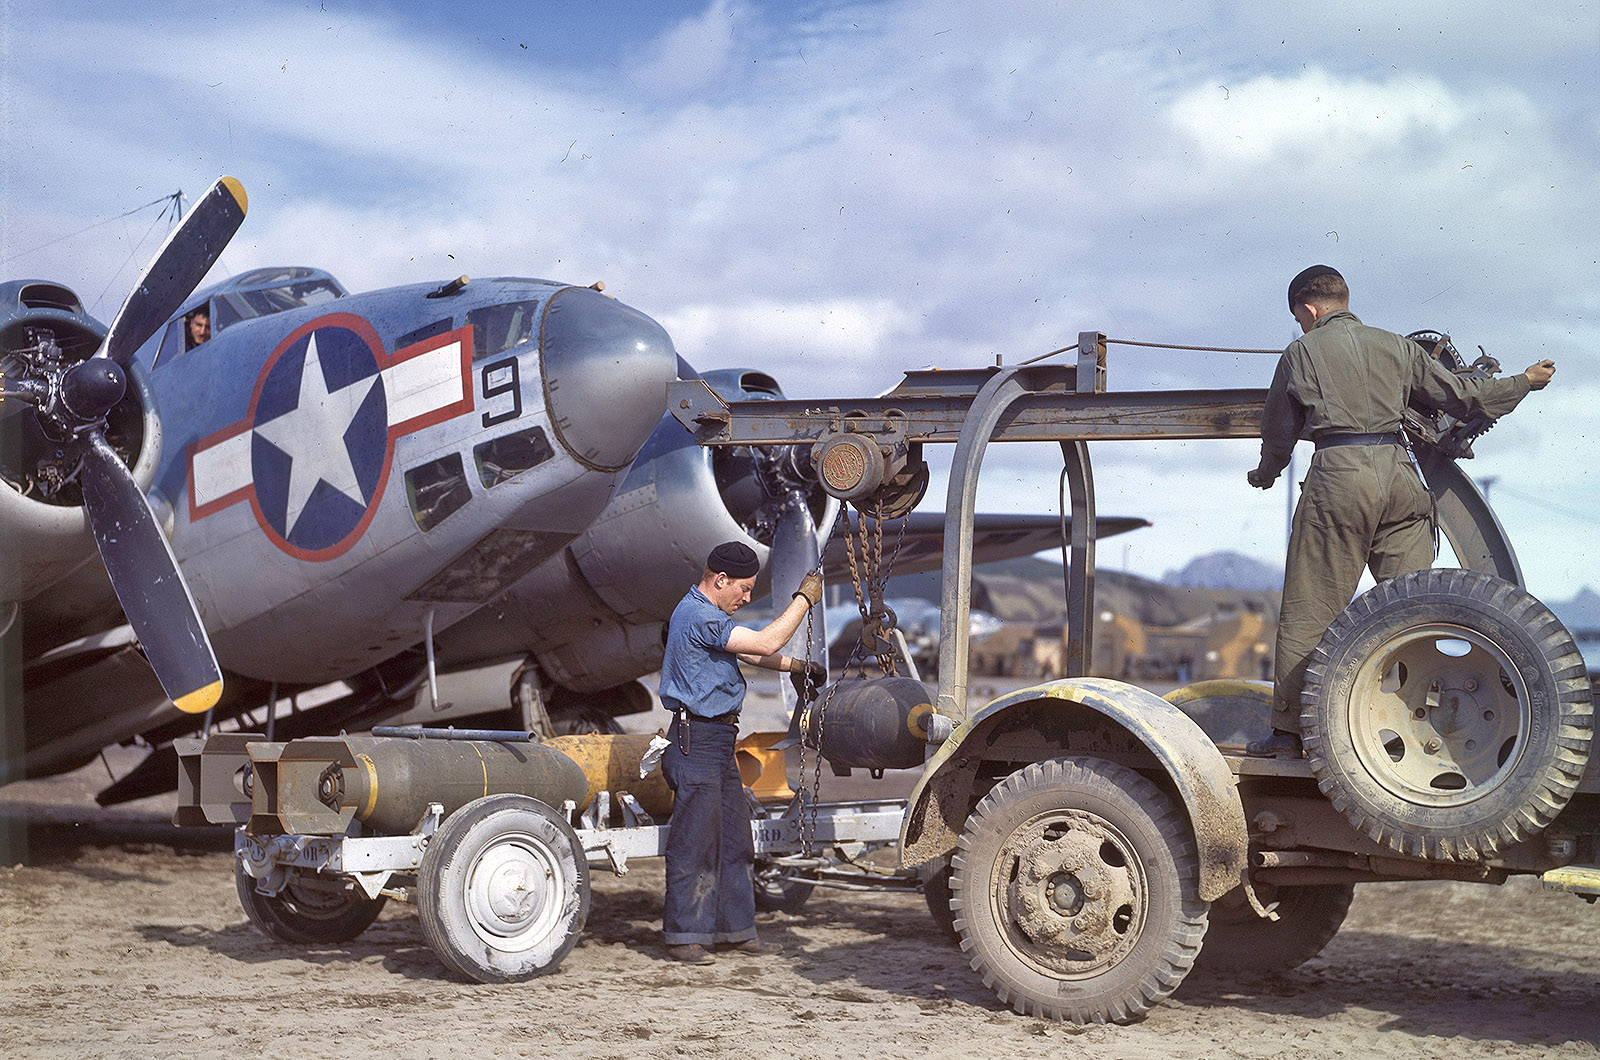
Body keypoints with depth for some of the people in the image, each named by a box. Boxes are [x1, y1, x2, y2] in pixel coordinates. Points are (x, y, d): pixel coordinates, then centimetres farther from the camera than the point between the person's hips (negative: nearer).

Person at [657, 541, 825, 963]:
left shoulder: (709, 616, 18)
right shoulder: (696, 616, -17)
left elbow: (750, 652, 30)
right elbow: (765, 644, -21)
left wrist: (796, 666, 22)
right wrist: (804, 599, -11)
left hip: (719, 739, 11)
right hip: (696, 738, -11)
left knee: (735, 839, 11)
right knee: (695, 840, -6)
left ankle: (735, 928, 17)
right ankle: (683, 935, 1)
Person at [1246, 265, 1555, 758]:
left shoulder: (1302, 352, 8)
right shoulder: (1397, 347, 16)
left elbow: (1278, 431, 15)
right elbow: (1463, 397, 16)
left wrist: (1264, 475, 36)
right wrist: (1526, 381, 33)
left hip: (1339, 474, -3)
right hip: (1400, 473, 4)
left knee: (1308, 610, 2)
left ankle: (1288, 730, 6)